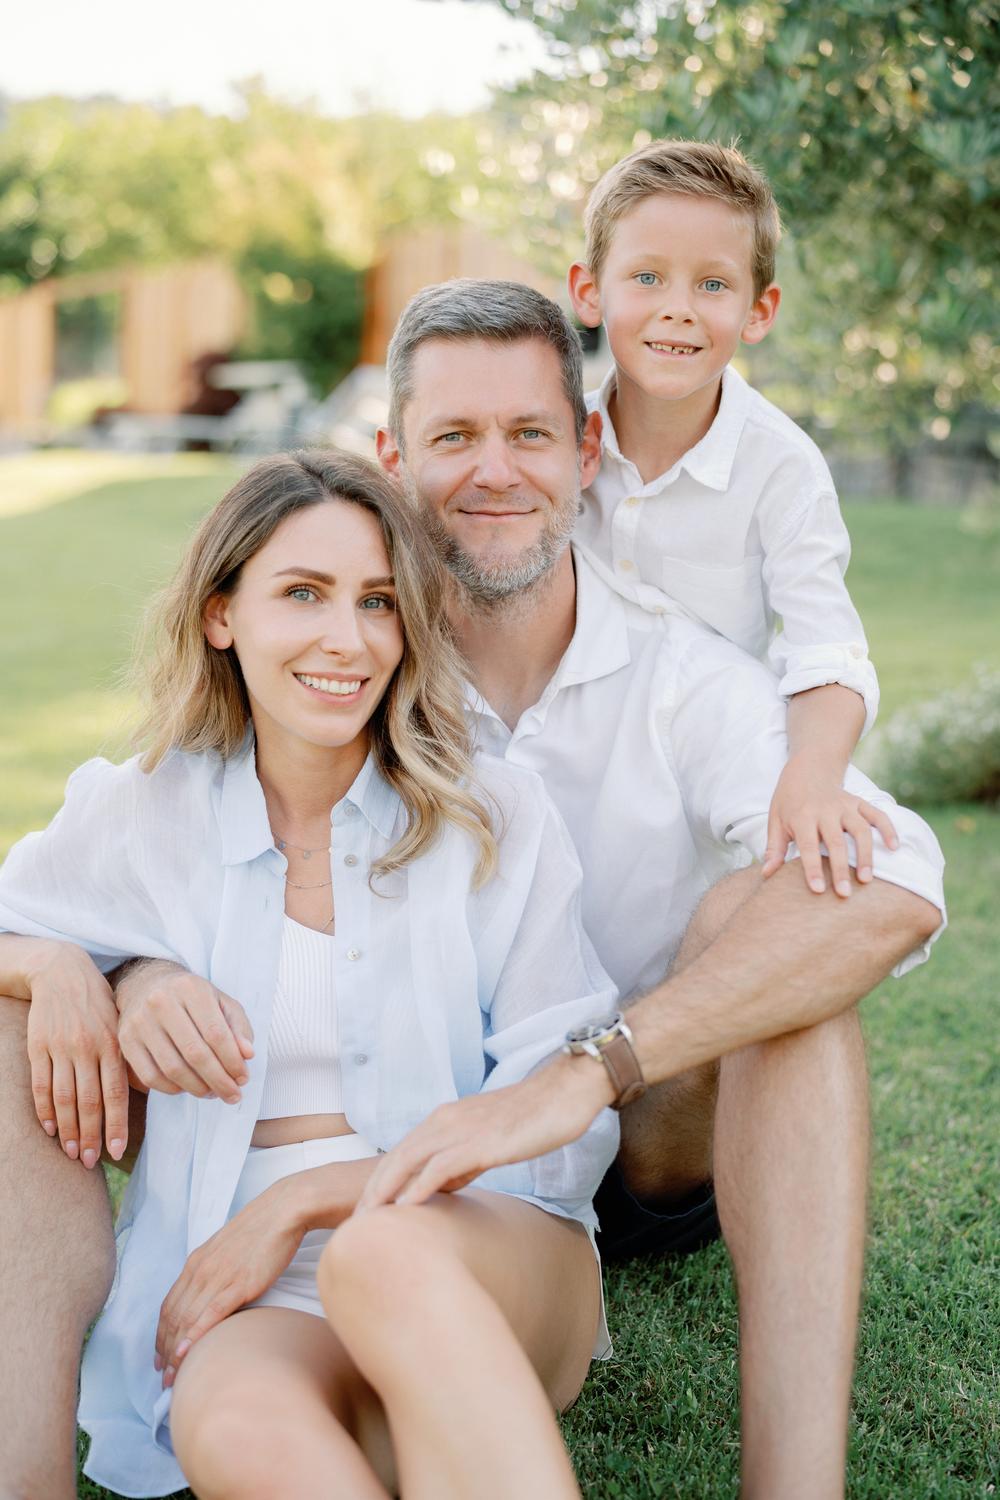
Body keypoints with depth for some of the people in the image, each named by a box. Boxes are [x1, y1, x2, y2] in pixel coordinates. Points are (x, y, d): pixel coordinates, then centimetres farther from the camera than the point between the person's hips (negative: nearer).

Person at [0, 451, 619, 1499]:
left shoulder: (499, 818, 5)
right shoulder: (138, 820, 9)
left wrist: (307, 1196, -9)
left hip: (493, 1267, 0)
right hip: (246, 1302, 0)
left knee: (387, 1256, -37)